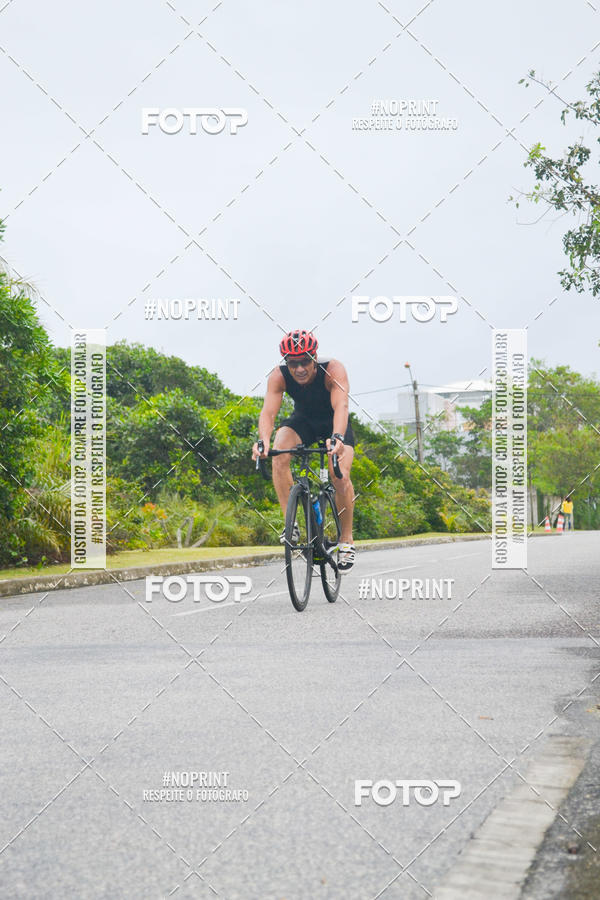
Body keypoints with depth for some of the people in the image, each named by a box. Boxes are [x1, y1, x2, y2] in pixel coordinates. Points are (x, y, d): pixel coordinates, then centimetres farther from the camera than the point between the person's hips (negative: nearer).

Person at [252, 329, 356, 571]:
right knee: (279, 456, -29)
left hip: (333, 424, -2)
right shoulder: (279, 376, -26)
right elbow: (268, 412, -36)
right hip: (302, 421, 2)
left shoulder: (333, 370, -33)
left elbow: (341, 407, -46)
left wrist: (337, 438, -65)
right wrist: (263, 440, -57)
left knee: (340, 478, -22)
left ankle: (346, 540, -2)